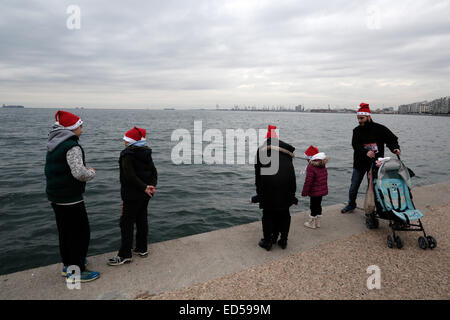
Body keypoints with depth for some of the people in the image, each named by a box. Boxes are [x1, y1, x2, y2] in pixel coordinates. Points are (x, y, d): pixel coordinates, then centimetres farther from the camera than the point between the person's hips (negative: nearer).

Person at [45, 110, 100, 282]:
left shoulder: (53, 145, 12)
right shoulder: (72, 147, -20)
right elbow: (80, 173, -29)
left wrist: (84, 168, 12)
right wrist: (91, 172, -8)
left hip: (55, 196, 10)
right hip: (70, 198, -10)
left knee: (65, 231, 21)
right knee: (81, 233, 1)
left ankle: (68, 265, 36)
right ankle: (77, 271, 10)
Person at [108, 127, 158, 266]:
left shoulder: (127, 155, -16)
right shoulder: (146, 153, 8)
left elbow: (130, 176, -23)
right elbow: (154, 171, 6)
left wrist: (144, 187, -18)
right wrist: (152, 186, -1)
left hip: (132, 195, -8)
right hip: (145, 195, 8)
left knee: (127, 223, 1)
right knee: (142, 220, 17)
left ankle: (125, 255, 6)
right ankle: (142, 249, 27)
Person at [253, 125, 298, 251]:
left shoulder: (262, 149, 9)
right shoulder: (286, 149, 16)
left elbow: (258, 174, 8)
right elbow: (292, 174, 16)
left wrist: (259, 193, 15)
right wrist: (292, 195, 22)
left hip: (268, 185, -2)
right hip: (285, 189, 3)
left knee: (268, 214, 10)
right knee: (284, 214, 16)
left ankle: (267, 241, 18)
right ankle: (283, 240, 25)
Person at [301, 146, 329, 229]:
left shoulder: (311, 167, -23)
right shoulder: (323, 166, 3)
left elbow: (308, 181, -23)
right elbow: (325, 178, 14)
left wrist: (304, 192, -14)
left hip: (314, 192, -8)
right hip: (322, 190, 8)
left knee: (313, 207, 6)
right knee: (318, 205, 19)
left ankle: (312, 223, 19)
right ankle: (318, 222, 30)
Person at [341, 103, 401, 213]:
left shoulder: (380, 129, -5)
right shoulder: (357, 130, -1)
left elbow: (392, 139, 2)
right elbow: (355, 145, -15)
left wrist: (395, 148, -18)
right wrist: (366, 152, -31)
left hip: (375, 163, -2)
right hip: (359, 163, 2)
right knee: (354, 186, 10)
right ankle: (351, 205, 30)